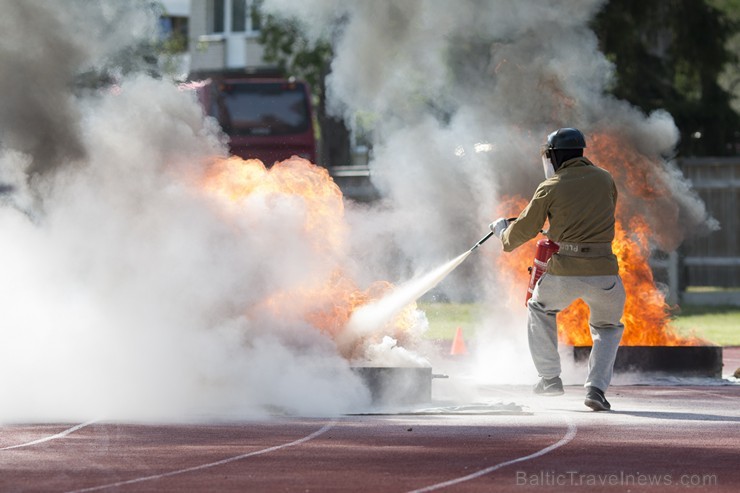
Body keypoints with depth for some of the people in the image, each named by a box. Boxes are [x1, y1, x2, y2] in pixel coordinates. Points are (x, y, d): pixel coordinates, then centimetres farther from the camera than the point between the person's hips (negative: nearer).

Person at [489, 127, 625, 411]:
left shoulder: (550, 188, 1)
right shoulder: (605, 180, 10)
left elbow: (524, 230, 8)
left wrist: (503, 231, 31)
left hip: (564, 273, -2)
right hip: (603, 270, 2)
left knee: (540, 308, 29)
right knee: (607, 329, 23)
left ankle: (550, 377, 23)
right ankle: (596, 387, 2)